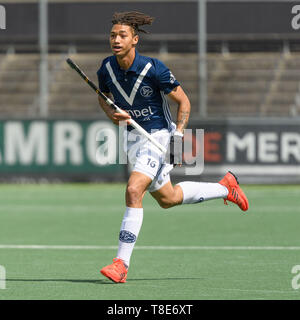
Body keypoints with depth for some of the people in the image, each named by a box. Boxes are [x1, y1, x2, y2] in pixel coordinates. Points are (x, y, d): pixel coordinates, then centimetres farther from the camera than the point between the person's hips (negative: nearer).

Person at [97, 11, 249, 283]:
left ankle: (122, 263, -22)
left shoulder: (154, 69, -20)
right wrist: (111, 114, -7)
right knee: (167, 199, 19)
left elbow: (184, 102, -10)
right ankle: (226, 187, 42)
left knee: (133, 190, -25)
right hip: (134, 137, 7)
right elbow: (103, 97, 15)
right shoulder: (106, 69, -6)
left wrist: (178, 137, -18)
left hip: (159, 134, -7)